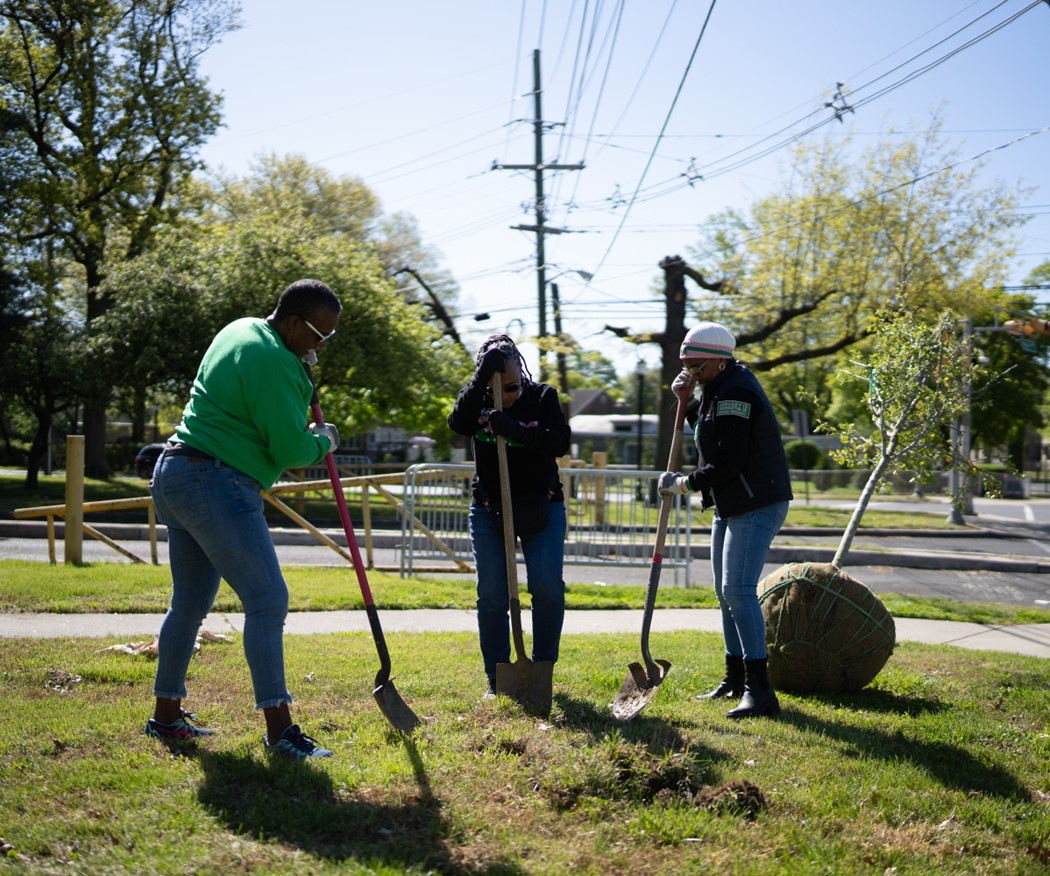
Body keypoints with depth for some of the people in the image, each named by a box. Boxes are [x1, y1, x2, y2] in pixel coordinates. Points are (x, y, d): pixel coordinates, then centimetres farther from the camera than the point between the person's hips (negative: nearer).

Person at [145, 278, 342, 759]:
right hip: (215, 485, -11)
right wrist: (324, 440, 6)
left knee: (190, 603, 17)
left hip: (175, 474, 11)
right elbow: (292, 451, -15)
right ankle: (279, 730, -11)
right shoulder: (274, 364, -16)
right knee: (267, 600, -11)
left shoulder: (242, 329, 15)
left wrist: (301, 373, 21)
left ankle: (166, 715, 25)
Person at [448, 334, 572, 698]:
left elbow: (560, 441, -17)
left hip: (541, 506, -1)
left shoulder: (542, 396, -4)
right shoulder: (478, 399, 0)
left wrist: (515, 431, -30)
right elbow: (458, 423, -21)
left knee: (548, 586, -13)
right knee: (491, 596, -1)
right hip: (488, 511, 1)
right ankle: (497, 679, 10)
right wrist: (481, 378, -27)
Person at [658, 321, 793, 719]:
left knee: (738, 591, -18)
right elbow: (710, 438, 22)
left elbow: (727, 463, -25)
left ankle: (759, 690, -17)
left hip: (757, 506, -11)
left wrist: (684, 484, -12)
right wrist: (688, 402, 7)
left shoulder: (735, 394, -21)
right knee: (726, 593, 16)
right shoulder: (719, 386, 11)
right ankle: (735, 678, 29)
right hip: (730, 506, 11)